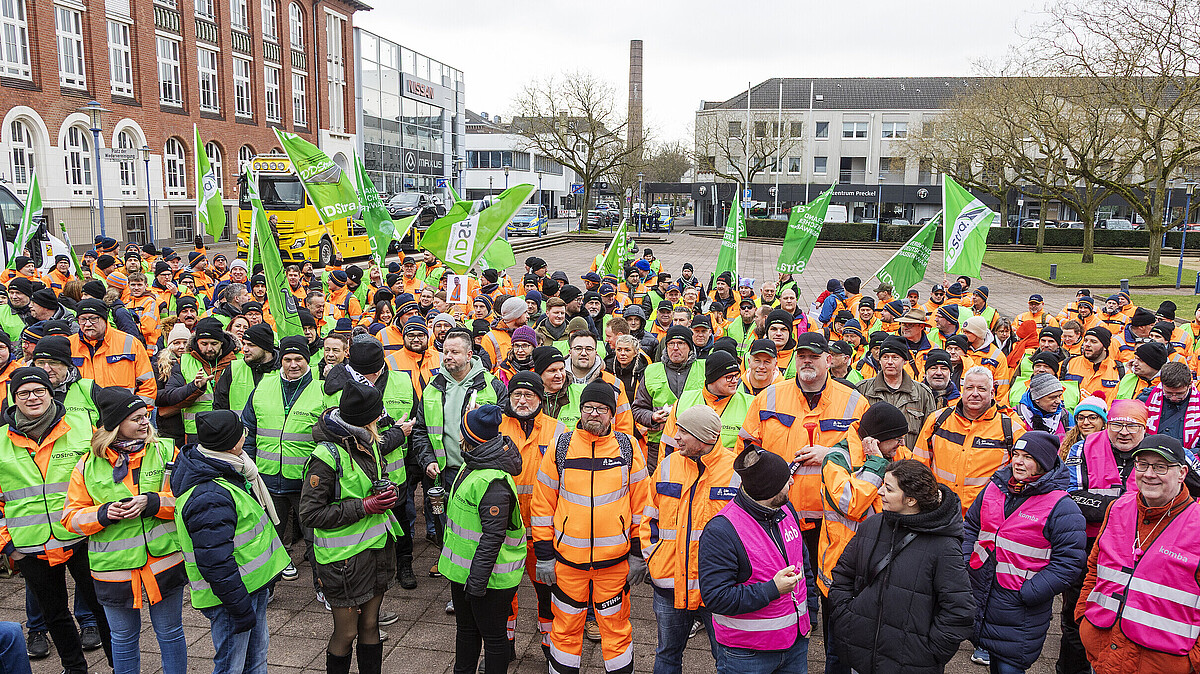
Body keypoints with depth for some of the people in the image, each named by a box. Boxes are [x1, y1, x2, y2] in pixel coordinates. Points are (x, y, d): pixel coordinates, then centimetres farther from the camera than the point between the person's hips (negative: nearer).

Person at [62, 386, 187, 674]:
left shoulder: (165, 451, -5)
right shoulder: (88, 465, -3)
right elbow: (71, 516, 2)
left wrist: (152, 502, -22)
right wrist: (103, 513, -17)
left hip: (164, 562, 0)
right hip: (114, 569, 1)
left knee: (170, 633, 14)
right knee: (123, 639, 17)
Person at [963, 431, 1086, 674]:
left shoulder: (1062, 508, -13)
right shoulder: (994, 488, 4)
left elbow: (1069, 561, -15)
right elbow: (970, 527, 17)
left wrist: (1028, 593, -19)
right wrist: (964, 565, 4)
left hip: (1020, 608, -5)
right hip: (980, 591, 5)